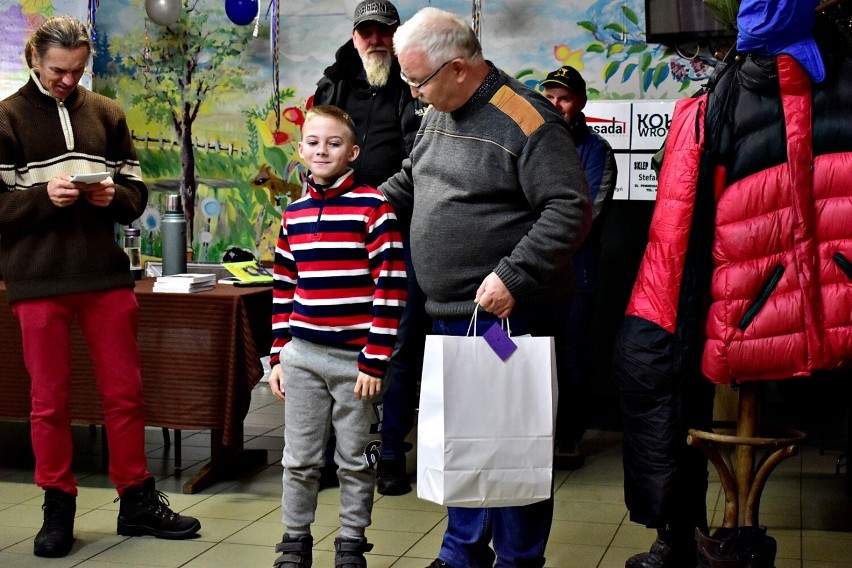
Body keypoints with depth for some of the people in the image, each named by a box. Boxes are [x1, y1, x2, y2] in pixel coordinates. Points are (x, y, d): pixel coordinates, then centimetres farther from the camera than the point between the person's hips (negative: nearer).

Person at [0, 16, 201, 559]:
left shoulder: (107, 114, 10)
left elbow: (136, 192, 11)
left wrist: (113, 196, -10)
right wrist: (44, 195, -19)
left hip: (106, 274, 3)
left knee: (125, 392, 8)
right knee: (51, 401, 6)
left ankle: (138, 501, 21)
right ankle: (58, 508, 19)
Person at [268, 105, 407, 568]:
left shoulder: (373, 207, -8)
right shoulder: (293, 215, 9)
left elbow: (390, 287, -12)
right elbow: (283, 291, 14)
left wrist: (375, 361, -14)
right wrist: (278, 357, 10)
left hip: (357, 358, -4)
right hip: (303, 356, 4)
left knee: (356, 460, 9)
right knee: (299, 459, 11)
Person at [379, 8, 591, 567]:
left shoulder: (525, 120, -15)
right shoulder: (438, 116, 12)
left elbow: (570, 210, -20)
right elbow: (408, 184, 26)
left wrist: (513, 276, -24)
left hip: (507, 316, -9)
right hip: (451, 314, 9)